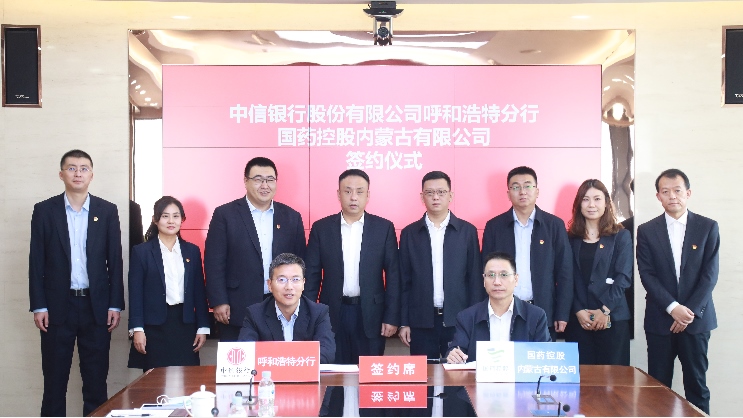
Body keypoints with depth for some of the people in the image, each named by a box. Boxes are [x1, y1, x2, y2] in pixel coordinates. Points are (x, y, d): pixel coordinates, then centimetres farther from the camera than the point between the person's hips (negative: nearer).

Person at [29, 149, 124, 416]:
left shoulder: (107, 211, 4)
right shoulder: (44, 210, 3)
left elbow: (115, 261, 4)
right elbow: (37, 262, 1)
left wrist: (115, 305, -1)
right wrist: (38, 306, -4)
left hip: (96, 306, 1)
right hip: (57, 306, 0)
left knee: (96, 381, 5)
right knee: (54, 381, 5)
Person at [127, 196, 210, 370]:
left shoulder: (192, 251, 11)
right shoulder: (141, 252, 3)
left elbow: (199, 292, 11)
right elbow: (135, 293, 0)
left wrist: (203, 328, 6)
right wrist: (137, 329, -8)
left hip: (185, 325, 2)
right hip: (154, 327, -2)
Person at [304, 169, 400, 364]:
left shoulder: (384, 228, 2)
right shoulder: (321, 228, 4)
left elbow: (393, 275, 2)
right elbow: (312, 275, 5)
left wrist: (392, 318, -3)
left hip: (371, 315, 0)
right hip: (332, 314, 1)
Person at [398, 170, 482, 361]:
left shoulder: (467, 231, 4)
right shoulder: (409, 233, 6)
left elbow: (475, 279, 4)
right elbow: (404, 281, 6)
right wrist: (403, 322, 2)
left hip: (458, 320, -1)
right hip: (421, 322, 1)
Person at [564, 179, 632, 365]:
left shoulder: (621, 236, 6)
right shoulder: (570, 238, 10)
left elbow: (623, 277, -2)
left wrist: (605, 310, -11)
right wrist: (578, 311, -9)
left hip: (612, 319, -1)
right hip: (578, 319, 1)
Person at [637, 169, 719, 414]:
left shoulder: (708, 227, 3)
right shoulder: (647, 231, 4)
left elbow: (710, 274, -3)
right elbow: (647, 275, -3)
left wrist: (690, 311, -11)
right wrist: (673, 308, -14)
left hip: (696, 319, 0)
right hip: (660, 319, 0)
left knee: (696, 384, 4)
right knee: (658, 385, 3)